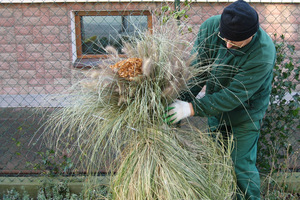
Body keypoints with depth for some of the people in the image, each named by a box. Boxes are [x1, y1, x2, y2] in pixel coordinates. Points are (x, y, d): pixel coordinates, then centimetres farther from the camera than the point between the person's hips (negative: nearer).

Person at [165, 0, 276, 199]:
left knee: (242, 166, -1)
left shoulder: (263, 54, -34)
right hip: (216, 108, 5)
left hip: (245, 114, -5)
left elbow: (234, 94, -33)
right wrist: (182, 100, -29)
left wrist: (192, 108, -37)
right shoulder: (210, 27, -20)